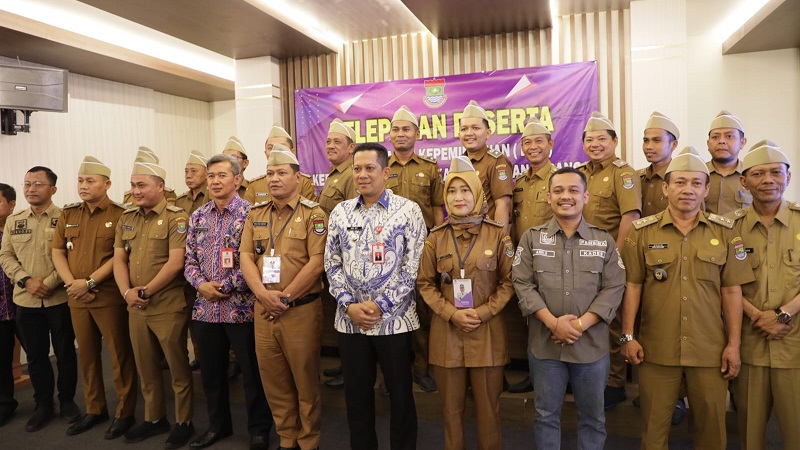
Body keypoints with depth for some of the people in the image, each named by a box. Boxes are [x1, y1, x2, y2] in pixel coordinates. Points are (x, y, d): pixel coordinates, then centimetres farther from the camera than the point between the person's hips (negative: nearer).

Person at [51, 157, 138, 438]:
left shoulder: (119, 215, -6)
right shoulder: (68, 214, 11)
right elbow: (57, 252, 8)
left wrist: (89, 282, -15)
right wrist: (72, 283, -6)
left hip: (109, 297, -5)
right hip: (76, 298, 6)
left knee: (119, 355, 2)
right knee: (86, 355, 14)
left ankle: (125, 413, 14)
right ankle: (95, 409, 29)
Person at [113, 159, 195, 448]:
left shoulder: (176, 218, -9)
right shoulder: (126, 219, 11)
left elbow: (175, 263, -16)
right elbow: (119, 259, 8)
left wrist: (146, 291, -13)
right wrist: (127, 292, -7)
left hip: (168, 306, -6)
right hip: (135, 307, 6)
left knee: (178, 367, 4)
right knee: (145, 367, 16)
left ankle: (184, 422, 19)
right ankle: (154, 419, 32)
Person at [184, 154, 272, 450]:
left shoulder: (250, 213, -7)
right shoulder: (198, 216, 11)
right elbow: (189, 260, 11)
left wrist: (226, 287, -16)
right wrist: (201, 284, -7)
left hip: (241, 308, -5)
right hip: (205, 308, 6)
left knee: (252, 372, 5)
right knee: (211, 372, 17)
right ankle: (218, 425, 36)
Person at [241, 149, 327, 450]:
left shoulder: (313, 214, -4)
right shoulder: (256, 215, 11)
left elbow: (316, 263, -12)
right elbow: (246, 258, 4)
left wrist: (285, 297, -14)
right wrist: (263, 295, -12)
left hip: (302, 310, -5)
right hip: (263, 310, 5)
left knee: (305, 380, 6)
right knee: (273, 380, 13)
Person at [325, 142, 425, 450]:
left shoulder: (408, 211, -5)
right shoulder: (340, 212, 6)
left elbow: (413, 267, -8)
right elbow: (332, 265, 7)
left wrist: (381, 305, -12)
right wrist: (349, 305, -6)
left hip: (394, 319, -3)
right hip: (350, 319, 3)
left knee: (400, 394, 9)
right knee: (356, 394, 14)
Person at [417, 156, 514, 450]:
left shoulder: (498, 234, -2)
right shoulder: (436, 237, 2)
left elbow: (508, 282, -1)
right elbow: (425, 283, 4)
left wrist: (483, 312, -13)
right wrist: (451, 313, -10)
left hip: (487, 331, -1)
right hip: (446, 332, 2)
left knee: (488, 407, 10)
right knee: (452, 407, 13)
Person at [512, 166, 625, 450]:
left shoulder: (604, 240, 3)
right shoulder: (532, 238, 1)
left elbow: (614, 288, -4)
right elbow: (523, 284, -6)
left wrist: (580, 324, -15)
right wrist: (553, 322, -16)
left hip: (592, 344, 1)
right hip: (544, 344, 0)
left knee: (593, 417, 16)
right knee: (546, 415, 14)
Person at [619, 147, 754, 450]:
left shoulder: (725, 232, 2)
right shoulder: (642, 231, -2)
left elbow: (732, 291, 3)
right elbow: (632, 286, -1)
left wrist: (733, 344, 0)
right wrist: (628, 336, -3)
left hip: (710, 349, 1)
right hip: (656, 348, -1)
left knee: (711, 424, 15)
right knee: (654, 424, 12)